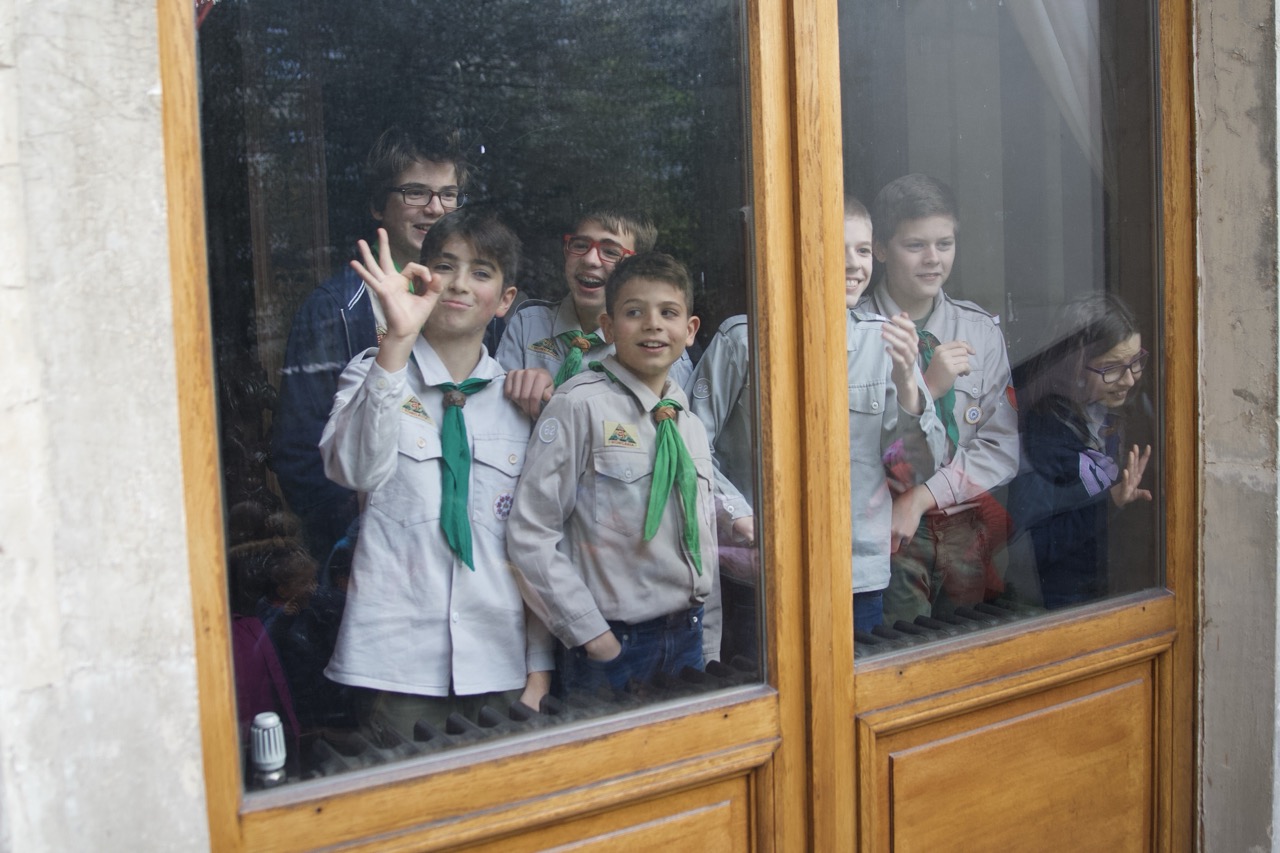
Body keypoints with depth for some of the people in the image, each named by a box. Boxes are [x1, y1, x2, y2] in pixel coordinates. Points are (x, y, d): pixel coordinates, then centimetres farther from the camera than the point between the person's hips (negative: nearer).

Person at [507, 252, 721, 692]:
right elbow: (530, 532, -14)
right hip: (610, 644, -6)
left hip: (687, 638, 6)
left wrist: (709, 650, 13)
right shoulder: (579, 407, -11)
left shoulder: (691, 426, 10)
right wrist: (590, 632, -14)